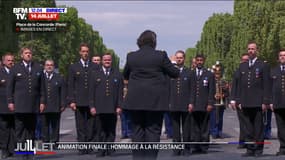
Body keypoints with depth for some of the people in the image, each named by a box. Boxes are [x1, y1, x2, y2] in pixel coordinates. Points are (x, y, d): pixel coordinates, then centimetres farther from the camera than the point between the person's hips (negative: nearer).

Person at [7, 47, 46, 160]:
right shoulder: (15, 69, 6)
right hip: (20, 104, -2)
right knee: (20, 128, -5)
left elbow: (42, 86, 10)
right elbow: (10, 86, 5)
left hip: (33, 104, 2)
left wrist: (42, 101, 3)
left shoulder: (38, 68, 11)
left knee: (31, 129, 4)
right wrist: (10, 101, -3)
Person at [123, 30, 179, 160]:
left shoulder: (131, 56, 1)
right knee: (153, 131, 2)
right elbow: (175, 73, 0)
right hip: (155, 100, -2)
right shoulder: (160, 56, -8)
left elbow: (125, 75, 14)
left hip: (135, 100, 2)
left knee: (137, 131, 9)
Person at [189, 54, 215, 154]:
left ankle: (204, 147, 4)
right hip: (193, 106, 1)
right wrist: (189, 103, -1)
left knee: (204, 127, 0)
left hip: (205, 106, -1)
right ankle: (196, 147, 3)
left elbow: (212, 91, 5)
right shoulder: (191, 74, 12)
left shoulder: (209, 75, 10)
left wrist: (210, 104, -4)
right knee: (194, 127, -1)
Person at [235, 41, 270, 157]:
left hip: (258, 103, -4)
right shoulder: (242, 66, 15)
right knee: (248, 127, 5)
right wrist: (239, 101, 8)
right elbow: (239, 85, 15)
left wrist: (265, 102, -9)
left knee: (258, 127, -1)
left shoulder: (263, 66, 1)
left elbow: (266, 85, -3)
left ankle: (258, 149, 4)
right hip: (246, 103, 4)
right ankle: (250, 149, 10)